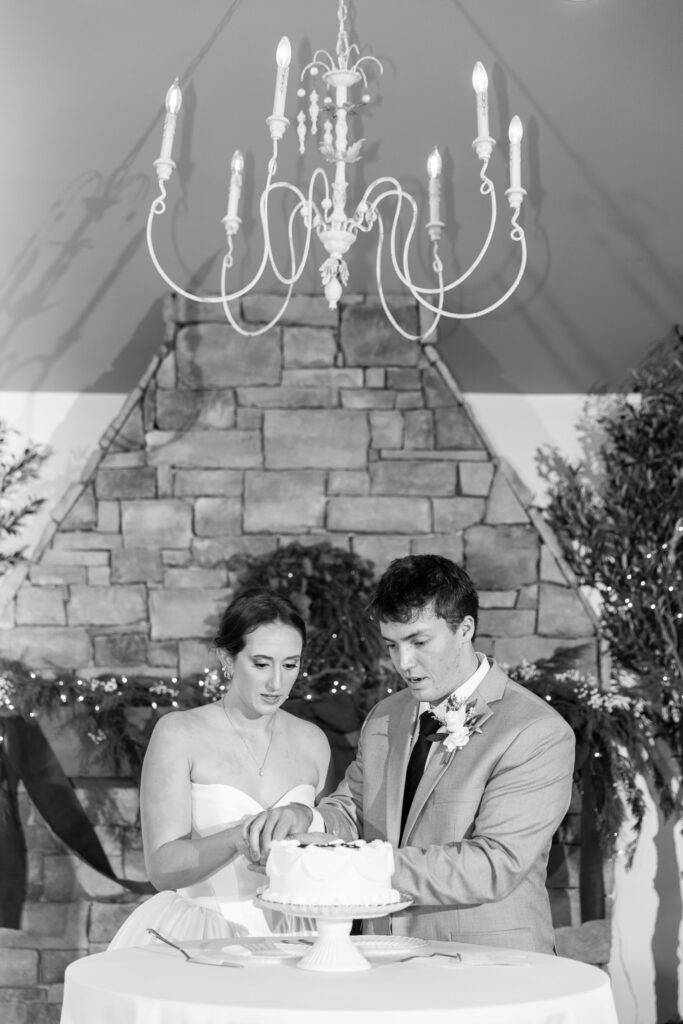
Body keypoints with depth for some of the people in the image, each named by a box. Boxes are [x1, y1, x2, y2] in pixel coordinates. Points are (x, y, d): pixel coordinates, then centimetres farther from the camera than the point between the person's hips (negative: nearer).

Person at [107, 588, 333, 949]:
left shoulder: (311, 741, 9)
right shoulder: (178, 733, -2)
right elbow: (162, 867, -9)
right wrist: (238, 838, -24)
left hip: (283, 937, 3)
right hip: (194, 937, -3)